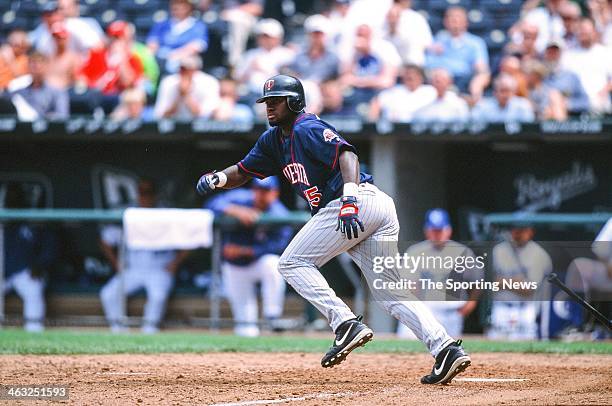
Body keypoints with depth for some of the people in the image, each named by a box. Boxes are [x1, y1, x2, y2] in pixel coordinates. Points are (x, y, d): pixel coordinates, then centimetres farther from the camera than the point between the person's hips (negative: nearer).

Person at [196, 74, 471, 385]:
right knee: (390, 291, 6)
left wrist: (349, 201, -34)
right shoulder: (274, 139, 24)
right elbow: (242, 172, 28)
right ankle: (446, 348, -7)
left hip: (359, 200, -10)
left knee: (293, 263, -2)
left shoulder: (307, 128, -4)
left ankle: (346, 324, -15)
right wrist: (218, 178, 5)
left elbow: (346, 153, -20)